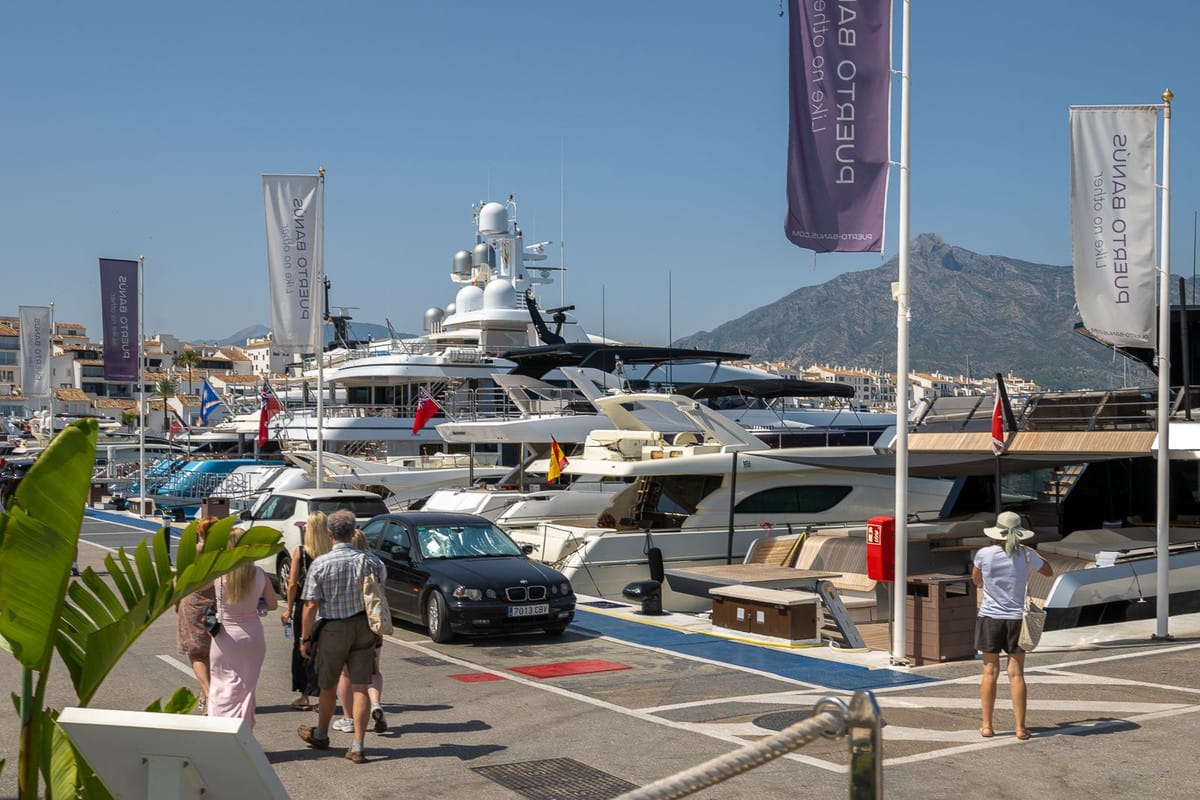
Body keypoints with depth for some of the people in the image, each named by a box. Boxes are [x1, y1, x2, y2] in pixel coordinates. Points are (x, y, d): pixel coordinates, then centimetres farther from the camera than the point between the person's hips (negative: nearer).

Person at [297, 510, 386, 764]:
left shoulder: (320, 564, -13)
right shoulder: (369, 560, -6)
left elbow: (311, 605, -13)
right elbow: (382, 579, 13)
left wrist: (305, 638, -4)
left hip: (333, 628, -2)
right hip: (364, 627, 2)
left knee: (328, 685, 17)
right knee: (360, 687, 2)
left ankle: (321, 734, 38)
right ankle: (357, 745, -2)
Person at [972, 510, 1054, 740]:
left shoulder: (984, 554, -8)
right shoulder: (1027, 555, -7)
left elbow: (976, 580, 10)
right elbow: (1049, 572, 13)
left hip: (990, 618, 0)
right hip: (1016, 618, 0)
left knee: (990, 672, 8)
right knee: (1016, 674, 5)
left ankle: (987, 726, 11)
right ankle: (1020, 727, 6)